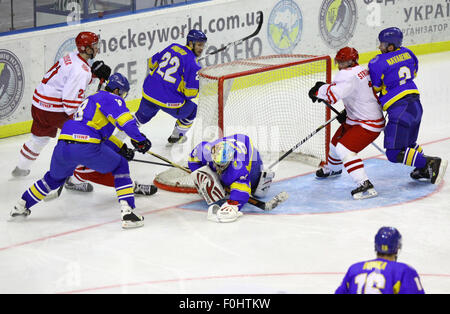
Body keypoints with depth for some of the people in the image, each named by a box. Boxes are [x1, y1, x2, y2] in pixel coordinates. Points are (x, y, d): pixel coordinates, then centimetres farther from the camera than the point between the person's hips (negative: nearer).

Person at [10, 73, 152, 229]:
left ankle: (21, 206, 42)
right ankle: (127, 212, 0)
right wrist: (140, 140, -1)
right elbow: (126, 121, -10)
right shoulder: (111, 98, 6)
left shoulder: (93, 99, 34)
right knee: (120, 166, 13)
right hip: (86, 147, -7)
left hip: (63, 146, 8)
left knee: (55, 177, 34)